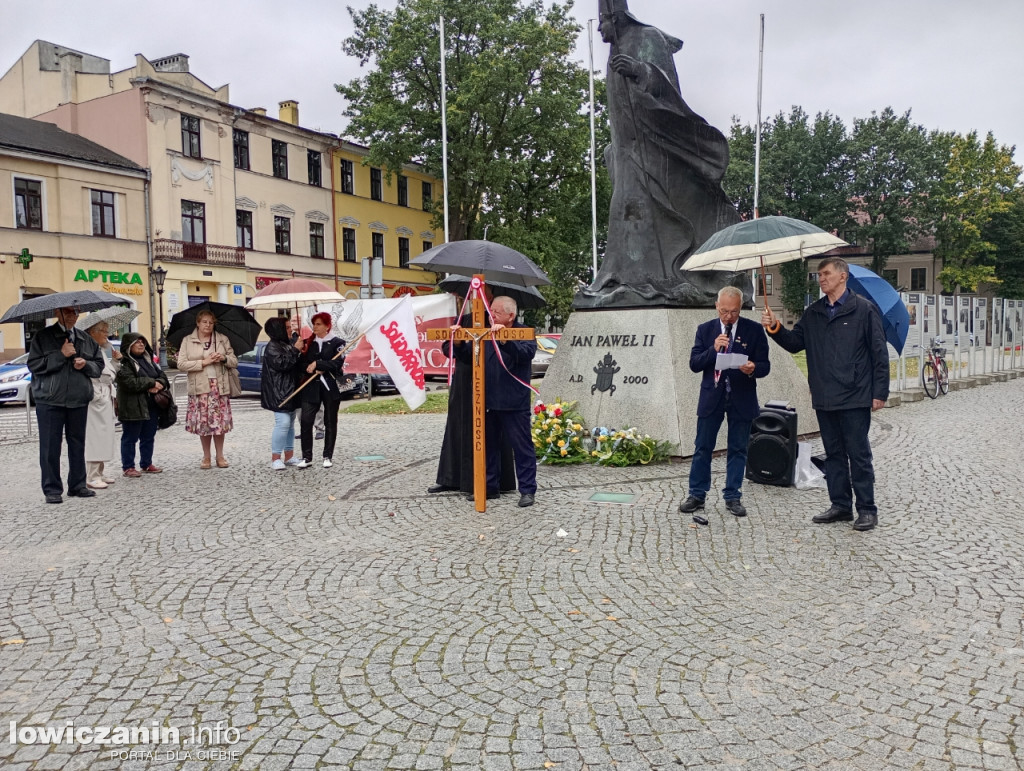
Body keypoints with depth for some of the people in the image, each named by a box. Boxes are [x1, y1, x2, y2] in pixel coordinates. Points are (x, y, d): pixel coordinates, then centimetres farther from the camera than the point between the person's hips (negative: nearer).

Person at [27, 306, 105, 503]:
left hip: (79, 400, 4)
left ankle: (78, 485, 20)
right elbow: (33, 364, -8)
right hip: (50, 400, -4)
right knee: (50, 446, -1)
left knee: (78, 444, 10)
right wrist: (61, 355, -15)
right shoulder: (43, 337, 0)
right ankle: (52, 489, 7)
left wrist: (86, 364, -7)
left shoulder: (86, 339, 13)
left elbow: (99, 365, 14)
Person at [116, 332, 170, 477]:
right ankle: (128, 467, 8)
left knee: (149, 437, 13)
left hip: (151, 405, 7)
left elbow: (162, 376, 10)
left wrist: (158, 385, -12)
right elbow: (130, 383, -22)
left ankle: (146, 464, 24)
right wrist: (151, 383, -14)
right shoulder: (124, 363, -10)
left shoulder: (149, 359, 15)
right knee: (130, 438, 1)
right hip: (133, 407, -7)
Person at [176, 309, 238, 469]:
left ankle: (220, 456, 11)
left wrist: (224, 358, -10)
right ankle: (206, 457, 14)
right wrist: (203, 362, -12)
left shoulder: (223, 339, 10)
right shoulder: (187, 341, 6)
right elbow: (181, 364, -4)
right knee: (203, 423, 2)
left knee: (220, 422, 1)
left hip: (220, 386, 1)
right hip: (200, 388, -1)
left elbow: (234, 362, 11)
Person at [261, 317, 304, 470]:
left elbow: (297, 364, 26)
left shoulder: (289, 344, 16)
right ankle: (275, 458, -10)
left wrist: (302, 350, 8)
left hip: (290, 390, 10)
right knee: (283, 423, -16)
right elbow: (282, 364, -24)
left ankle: (288, 456, 18)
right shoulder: (272, 347, -11)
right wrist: (296, 349, -21)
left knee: (290, 423, 11)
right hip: (278, 392, -9)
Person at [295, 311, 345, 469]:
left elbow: (336, 363, -12)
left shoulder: (337, 343, 1)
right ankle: (307, 457, 1)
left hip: (331, 387, -3)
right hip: (311, 387, 3)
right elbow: (301, 364, 7)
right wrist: (313, 370, -11)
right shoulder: (309, 343, 13)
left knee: (330, 423, 6)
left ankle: (328, 456, 16)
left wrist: (317, 364, -12)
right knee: (305, 421, -7)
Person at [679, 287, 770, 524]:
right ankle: (697, 495, 16)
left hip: (742, 398, -1)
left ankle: (733, 497, 18)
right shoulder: (705, 330, 3)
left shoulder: (754, 330, -2)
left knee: (738, 449, 7)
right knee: (703, 448, 5)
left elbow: (765, 365, -3)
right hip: (711, 397, 1)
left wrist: (753, 369, -26)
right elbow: (694, 364, -3)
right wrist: (713, 349, -19)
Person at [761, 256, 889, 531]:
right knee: (833, 454, 13)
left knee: (859, 455, 0)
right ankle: (841, 506, 23)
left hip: (855, 398, -6)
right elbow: (794, 343, 13)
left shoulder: (864, 309, -3)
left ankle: (867, 510, 10)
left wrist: (880, 392, -9)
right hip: (824, 399, 6)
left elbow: (879, 352, -5)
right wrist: (775, 328, -6)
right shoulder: (813, 313, 12)